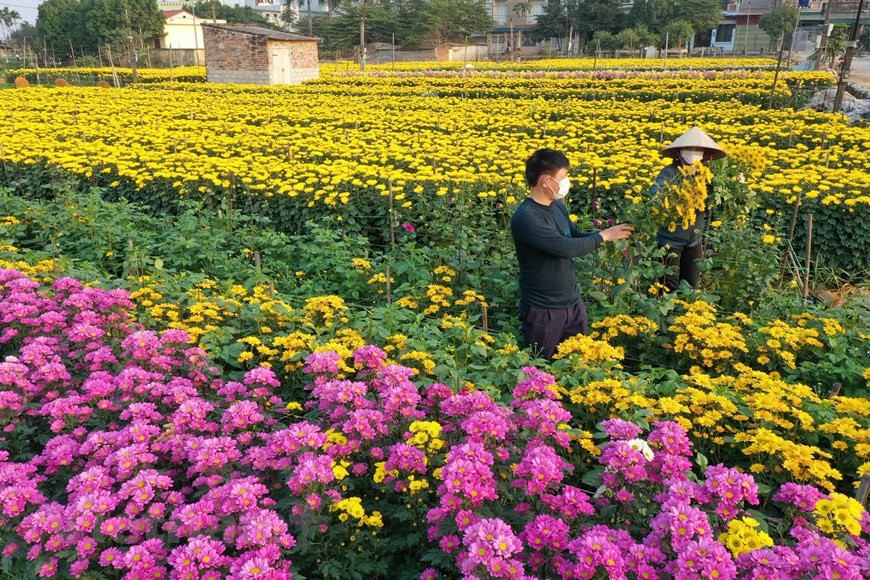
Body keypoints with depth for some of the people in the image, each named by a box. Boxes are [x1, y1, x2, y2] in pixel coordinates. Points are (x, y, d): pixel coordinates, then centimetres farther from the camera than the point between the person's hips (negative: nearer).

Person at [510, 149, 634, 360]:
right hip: (543, 311, -8)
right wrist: (603, 236, -16)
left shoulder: (557, 206, 2)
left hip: (573, 302, 8)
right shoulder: (526, 217, -25)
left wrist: (611, 234, -1)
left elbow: (576, 237, 16)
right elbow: (566, 248, -30)